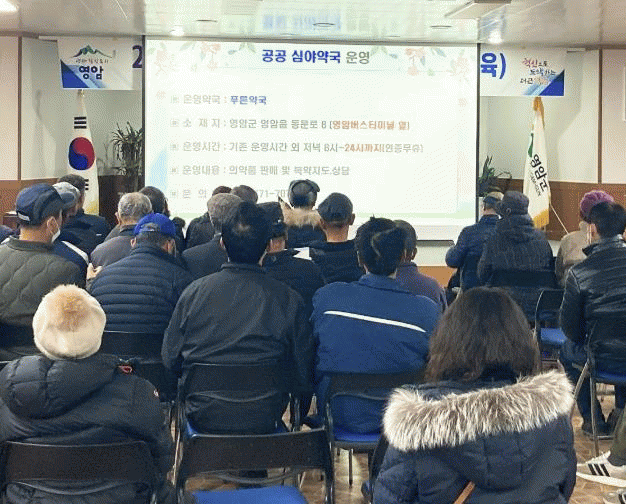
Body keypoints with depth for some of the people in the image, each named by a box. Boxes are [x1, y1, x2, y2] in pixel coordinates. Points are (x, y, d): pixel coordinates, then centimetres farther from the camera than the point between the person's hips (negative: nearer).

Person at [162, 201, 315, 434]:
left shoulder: (194, 292, -5)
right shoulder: (289, 299, -9)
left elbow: (169, 359, 4)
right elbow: (303, 373, -4)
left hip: (202, 417, 2)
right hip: (263, 421, -1)